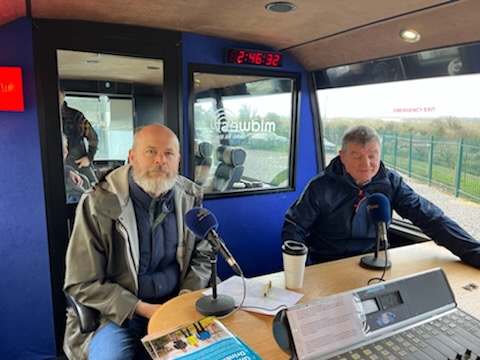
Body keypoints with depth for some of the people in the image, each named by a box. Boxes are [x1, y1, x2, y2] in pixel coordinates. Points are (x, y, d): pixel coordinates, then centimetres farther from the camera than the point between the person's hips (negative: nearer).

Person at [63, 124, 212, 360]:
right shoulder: (98, 204, -13)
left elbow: (202, 257, 7)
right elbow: (82, 283, -10)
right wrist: (143, 309, -17)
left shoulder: (190, 197, -2)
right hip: (117, 312, -3)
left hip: (177, 306, 3)